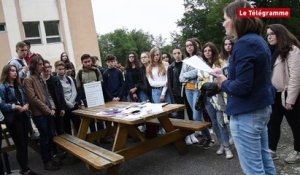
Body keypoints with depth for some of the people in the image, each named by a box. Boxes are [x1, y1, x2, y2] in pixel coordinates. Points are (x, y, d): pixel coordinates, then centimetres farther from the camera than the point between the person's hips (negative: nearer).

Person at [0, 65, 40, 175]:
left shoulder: (19, 86, 13)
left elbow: (25, 99, 13)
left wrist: (26, 105, -7)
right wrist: (16, 107, -22)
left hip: (23, 117, 6)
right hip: (13, 119, -6)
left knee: (25, 143, 11)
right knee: (20, 145, 2)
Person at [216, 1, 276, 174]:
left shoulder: (244, 43, -19)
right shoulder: (259, 40, 11)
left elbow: (241, 87, -25)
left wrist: (224, 83, -7)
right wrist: (226, 75, 9)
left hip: (247, 113, -10)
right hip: (262, 108, 10)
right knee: (264, 159, 20)